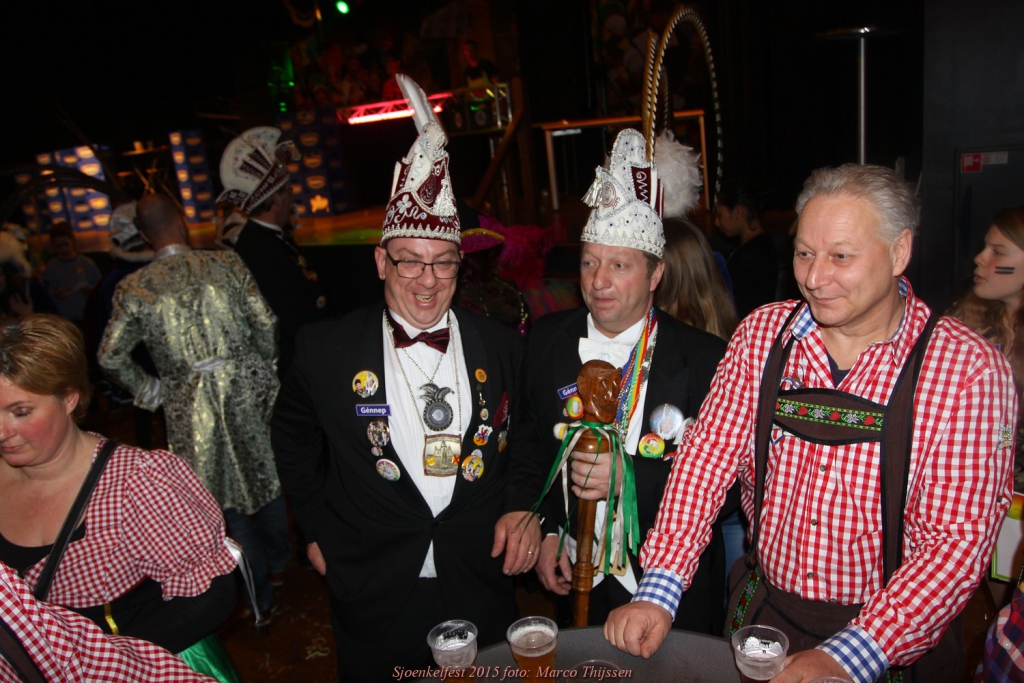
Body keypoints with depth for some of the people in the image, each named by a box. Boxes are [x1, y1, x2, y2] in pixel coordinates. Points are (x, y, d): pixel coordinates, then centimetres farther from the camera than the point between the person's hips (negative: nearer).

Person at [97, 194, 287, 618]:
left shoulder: (134, 288, -7)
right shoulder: (226, 264, -8)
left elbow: (110, 356, -4)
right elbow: (265, 324, -6)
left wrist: (148, 390, 11)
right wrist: (267, 369, 10)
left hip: (191, 407, 0)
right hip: (247, 388, 1)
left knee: (227, 499, 15)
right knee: (265, 473, 24)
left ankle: (259, 592, 28)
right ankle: (277, 558, 45)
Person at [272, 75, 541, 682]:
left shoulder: (501, 346, -4)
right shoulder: (326, 349, -7)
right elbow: (293, 439, 8)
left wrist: (523, 506, -5)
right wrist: (319, 529, 6)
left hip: (482, 591, 2)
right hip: (373, 596, -1)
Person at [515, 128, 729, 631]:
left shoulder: (704, 358, -15)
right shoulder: (547, 340, -4)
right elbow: (527, 444, 4)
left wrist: (629, 476, -28)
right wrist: (545, 531, -3)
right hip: (574, 577, 3)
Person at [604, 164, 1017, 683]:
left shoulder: (969, 370, -17)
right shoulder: (761, 334, -8)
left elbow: (959, 537, -20)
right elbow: (709, 454, -11)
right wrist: (658, 591, -21)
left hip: (893, 641, -2)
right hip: (764, 613, 3)